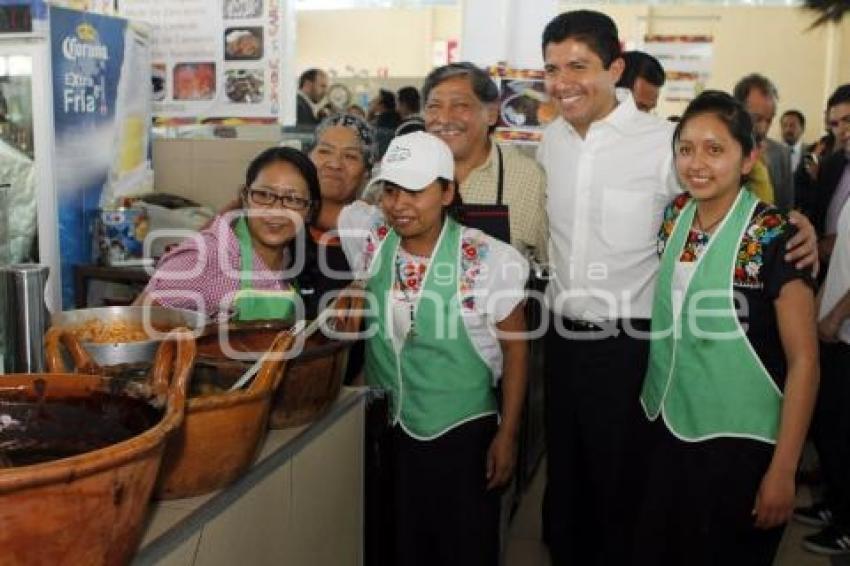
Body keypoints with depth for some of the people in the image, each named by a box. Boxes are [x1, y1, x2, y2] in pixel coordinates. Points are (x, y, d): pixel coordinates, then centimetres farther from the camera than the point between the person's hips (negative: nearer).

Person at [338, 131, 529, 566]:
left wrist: (507, 435, -7)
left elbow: (514, 348, -9)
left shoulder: (490, 261, -18)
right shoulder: (369, 236, -9)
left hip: (464, 431, -3)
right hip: (388, 427, 4)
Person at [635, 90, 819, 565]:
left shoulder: (775, 238, -16)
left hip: (742, 444, -5)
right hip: (668, 430, 5)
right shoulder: (672, 218, -1)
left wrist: (783, 470, -15)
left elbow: (803, 360, -14)